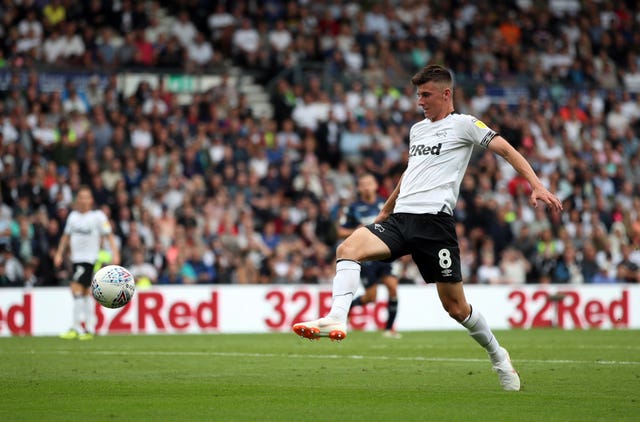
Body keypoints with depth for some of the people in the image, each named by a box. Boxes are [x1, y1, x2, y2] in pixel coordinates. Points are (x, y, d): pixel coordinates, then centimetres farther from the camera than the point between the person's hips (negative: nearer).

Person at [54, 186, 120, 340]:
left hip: (90, 258, -6)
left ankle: (76, 328, -14)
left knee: (76, 288, -15)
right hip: (76, 258, 6)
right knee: (86, 292, 10)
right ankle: (88, 330, 13)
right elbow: (66, 236, 21)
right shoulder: (73, 215, 11)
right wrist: (59, 253, 17)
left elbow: (109, 235, -6)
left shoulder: (98, 216, -6)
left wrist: (115, 253, -14)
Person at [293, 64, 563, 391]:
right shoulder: (417, 129, 23)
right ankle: (336, 319, -35)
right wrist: (386, 209, 41)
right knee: (348, 248, -22)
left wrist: (536, 186, -16)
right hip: (401, 217, 6)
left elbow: (506, 150, -3)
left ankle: (497, 356, 21)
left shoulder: (463, 124, 2)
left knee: (455, 306, -2)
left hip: (434, 219, -6)